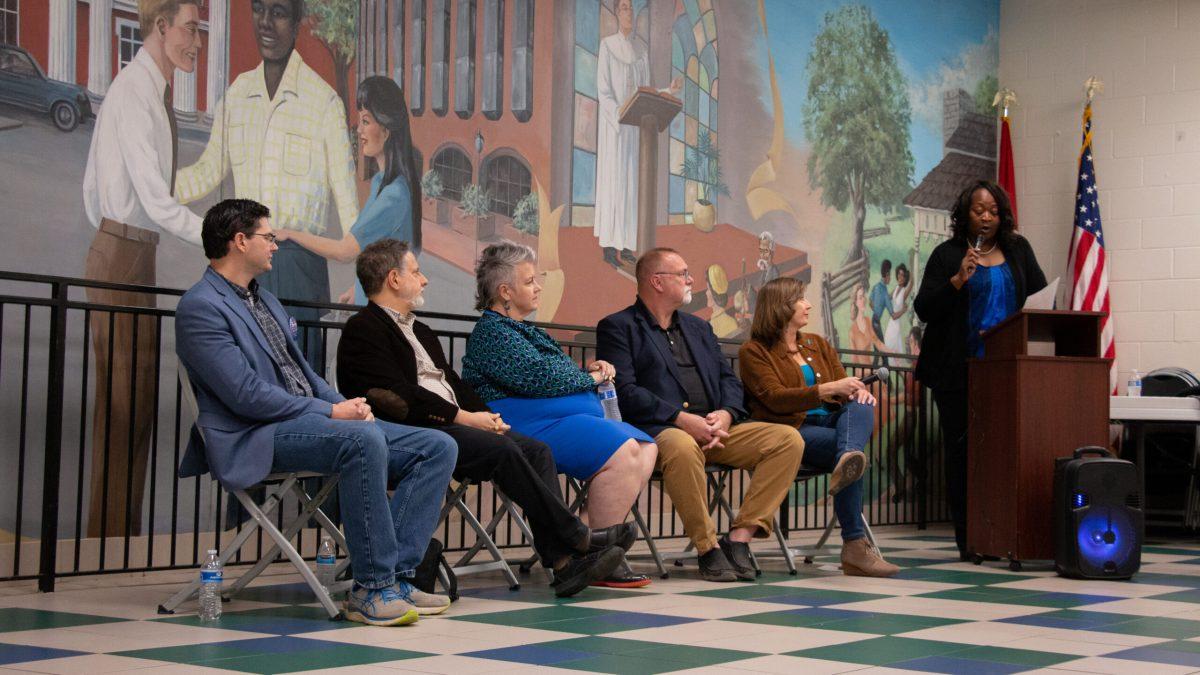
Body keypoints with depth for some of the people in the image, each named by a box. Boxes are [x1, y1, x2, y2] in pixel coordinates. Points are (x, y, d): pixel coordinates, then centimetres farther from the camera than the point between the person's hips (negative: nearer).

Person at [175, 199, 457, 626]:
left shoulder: (265, 300, 23)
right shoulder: (201, 307, -7)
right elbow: (246, 395, -16)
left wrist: (347, 404, 4)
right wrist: (332, 411, -15)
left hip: (308, 419, 9)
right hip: (258, 436, -9)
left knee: (438, 447, -6)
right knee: (364, 440, -37)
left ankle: (394, 576, -14)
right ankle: (370, 588, -28)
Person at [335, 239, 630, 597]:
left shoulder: (420, 332, 29)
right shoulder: (363, 330, -2)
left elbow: (454, 383, 23)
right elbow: (397, 397, -14)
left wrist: (485, 414, 2)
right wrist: (463, 417, -14)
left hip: (451, 427, 9)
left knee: (536, 449, -10)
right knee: (502, 449, -27)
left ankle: (562, 561, -20)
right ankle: (577, 537, -20)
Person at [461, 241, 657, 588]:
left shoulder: (524, 330, 27)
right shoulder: (490, 333, -5)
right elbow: (538, 377, -17)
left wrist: (587, 369, 9)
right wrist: (590, 378, -3)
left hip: (576, 417, 10)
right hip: (529, 426, -10)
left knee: (646, 449, -9)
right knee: (622, 453, -28)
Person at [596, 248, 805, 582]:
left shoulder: (699, 327, 27)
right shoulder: (617, 327, 5)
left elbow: (728, 379, 19)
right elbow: (625, 392, -9)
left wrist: (725, 414, -5)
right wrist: (682, 419, -18)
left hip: (715, 428, 7)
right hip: (658, 429, -6)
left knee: (788, 439, -13)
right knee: (683, 448, -41)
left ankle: (740, 537, -16)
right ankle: (708, 548, -24)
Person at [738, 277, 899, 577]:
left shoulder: (818, 344, 25)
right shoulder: (754, 351, 5)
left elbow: (843, 383, 16)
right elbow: (775, 398, -10)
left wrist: (858, 390, -11)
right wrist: (827, 389, -20)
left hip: (829, 421, 5)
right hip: (791, 429, -5)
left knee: (861, 406, -29)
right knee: (851, 450, -33)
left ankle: (846, 461, -63)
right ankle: (854, 545, -42)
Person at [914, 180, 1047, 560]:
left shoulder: (1018, 251, 14)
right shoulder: (947, 255, 3)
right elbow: (923, 309, -3)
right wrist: (958, 280, -16)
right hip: (958, 371, -2)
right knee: (960, 449, -2)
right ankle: (968, 540, 3)